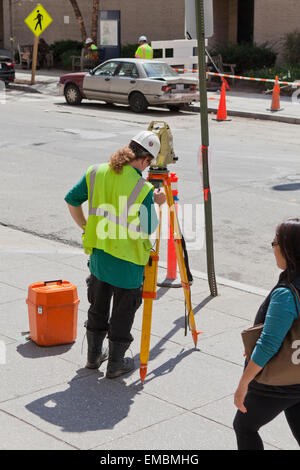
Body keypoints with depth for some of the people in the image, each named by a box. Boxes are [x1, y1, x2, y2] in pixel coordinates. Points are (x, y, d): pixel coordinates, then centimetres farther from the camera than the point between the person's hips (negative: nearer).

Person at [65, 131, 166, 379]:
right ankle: (116, 364, 21)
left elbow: (71, 200, 7)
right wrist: (157, 204, -1)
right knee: (123, 314, 11)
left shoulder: (96, 172, -3)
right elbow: (147, 230, -16)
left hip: (98, 255, 5)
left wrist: (86, 228, 16)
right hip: (127, 262, -5)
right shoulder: (142, 188, -20)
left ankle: (94, 355, 35)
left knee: (98, 307, 22)